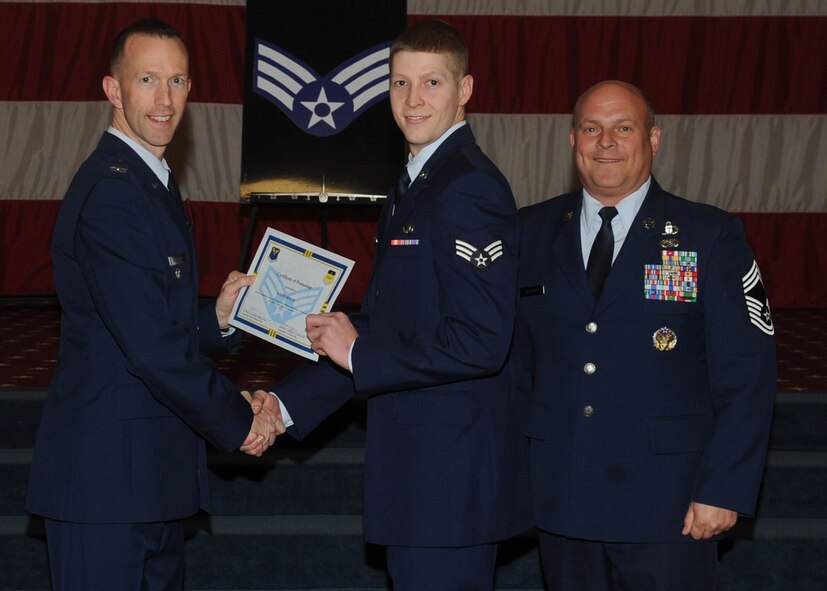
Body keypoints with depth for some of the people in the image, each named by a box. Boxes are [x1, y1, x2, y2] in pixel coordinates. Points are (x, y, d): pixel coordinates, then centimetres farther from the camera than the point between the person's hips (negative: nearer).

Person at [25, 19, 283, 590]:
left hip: (152, 470, 10)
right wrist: (240, 420, -11)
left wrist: (218, 317, 1)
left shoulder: (151, 182, 16)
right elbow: (151, 347, -21)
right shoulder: (109, 193, -17)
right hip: (107, 473, -10)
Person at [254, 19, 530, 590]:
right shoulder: (412, 189, 17)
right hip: (415, 465, 10)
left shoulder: (469, 188, -15)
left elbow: (480, 341, -24)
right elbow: (381, 324, 19)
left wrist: (359, 355, -15)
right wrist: (286, 404, 12)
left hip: (453, 472, -10)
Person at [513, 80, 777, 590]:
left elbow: (747, 374, -4)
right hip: (561, 505, 3)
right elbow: (513, 355, 11)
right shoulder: (532, 232, 7)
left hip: (668, 509, -3)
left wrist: (724, 490, -10)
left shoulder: (712, 236, -2)